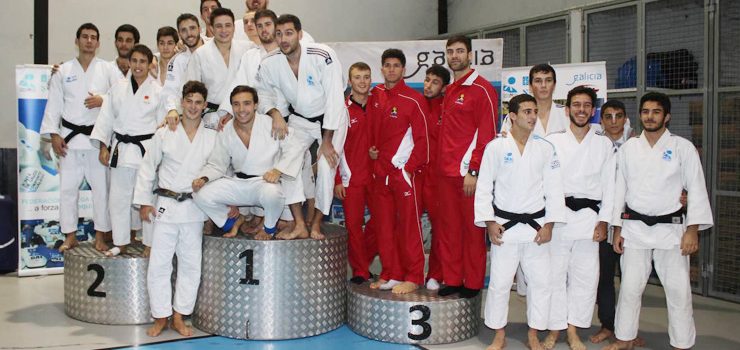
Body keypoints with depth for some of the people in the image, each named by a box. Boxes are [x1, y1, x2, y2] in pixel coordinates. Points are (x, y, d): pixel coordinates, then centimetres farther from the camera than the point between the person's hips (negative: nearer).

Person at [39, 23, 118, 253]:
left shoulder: (107, 70, 5)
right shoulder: (63, 71, 7)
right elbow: (54, 104, 5)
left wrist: (103, 100, -16)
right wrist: (53, 134, -3)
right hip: (70, 137, 1)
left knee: (101, 187, 2)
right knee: (68, 187, 5)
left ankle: (100, 236, 13)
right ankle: (70, 236, 16)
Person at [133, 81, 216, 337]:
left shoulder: (212, 138, 4)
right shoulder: (164, 134, 1)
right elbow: (147, 168, 4)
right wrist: (144, 201, 0)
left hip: (195, 208, 1)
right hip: (166, 207, -1)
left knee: (191, 264, 6)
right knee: (159, 264, 0)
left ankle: (179, 317, 20)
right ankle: (160, 317, 15)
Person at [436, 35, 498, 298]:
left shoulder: (482, 89, -6)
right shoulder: (448, 91, 18)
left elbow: (487, 135, -12)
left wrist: (473, 171, -17)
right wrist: (440, 166, 12)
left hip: (469, 173, -7)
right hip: (445, 173, 7)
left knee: (472, 229, 1)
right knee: (449, 228, 10)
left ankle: (473, 284, 11)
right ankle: (452, 279, 19)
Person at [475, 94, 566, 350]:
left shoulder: (545, 148, 2)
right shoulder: (496, 147, -4)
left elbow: (554, 188, 3)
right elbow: (484, 187, -2)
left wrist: (549, 224, -3)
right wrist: (489, 222, -7)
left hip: (536, 226, 2)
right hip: (504, 226, -2)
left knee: (540, 282, 6)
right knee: (499, 283, 2)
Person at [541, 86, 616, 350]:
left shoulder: (604, 144, 9)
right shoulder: (553, 141, 5)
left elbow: (609, 185, 8)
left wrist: (603, 221, 1)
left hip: (589, 215, 1)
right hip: (558, 215, -1)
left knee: (585, 276, 3)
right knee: (555, 274, 2)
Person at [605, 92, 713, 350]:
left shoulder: (683, 147, -2)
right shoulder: (628, 148, 4)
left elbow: (696, 189, -3)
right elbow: (620, 189, 8)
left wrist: (693, 230, -9)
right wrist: (617, 229, 6)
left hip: (671, 227, -2)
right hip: (635, 227, 2)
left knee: (678, 290, 1)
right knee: (630, 287, 7)